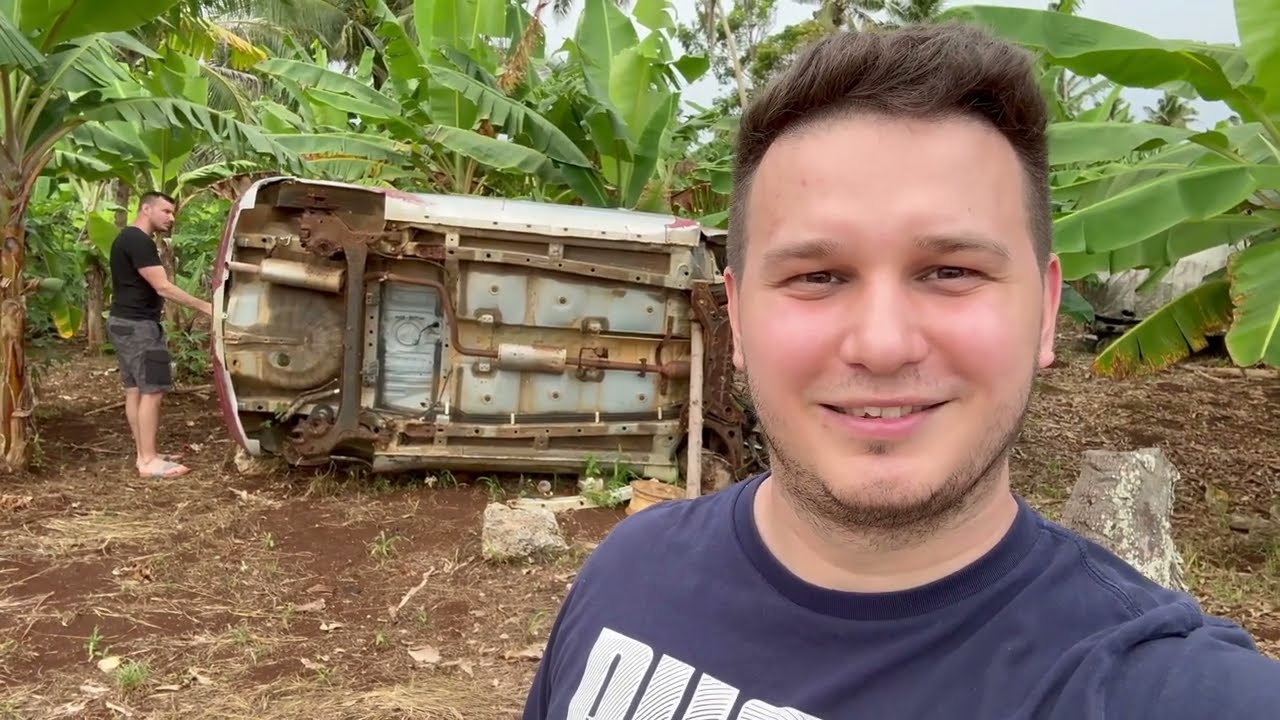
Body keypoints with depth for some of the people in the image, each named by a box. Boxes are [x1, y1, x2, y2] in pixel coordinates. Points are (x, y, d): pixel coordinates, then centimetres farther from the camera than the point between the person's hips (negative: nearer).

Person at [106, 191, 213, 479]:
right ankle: (148, 461, -7)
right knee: (152, 390, -9)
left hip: (126, 322, 11)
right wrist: (206, 307, -22)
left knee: (135, 389, 11)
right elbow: (163, 287, -23)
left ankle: (144, 454, 16)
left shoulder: (129, 238, 16)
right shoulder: (138, 241, -18)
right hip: (137, 325, -11)